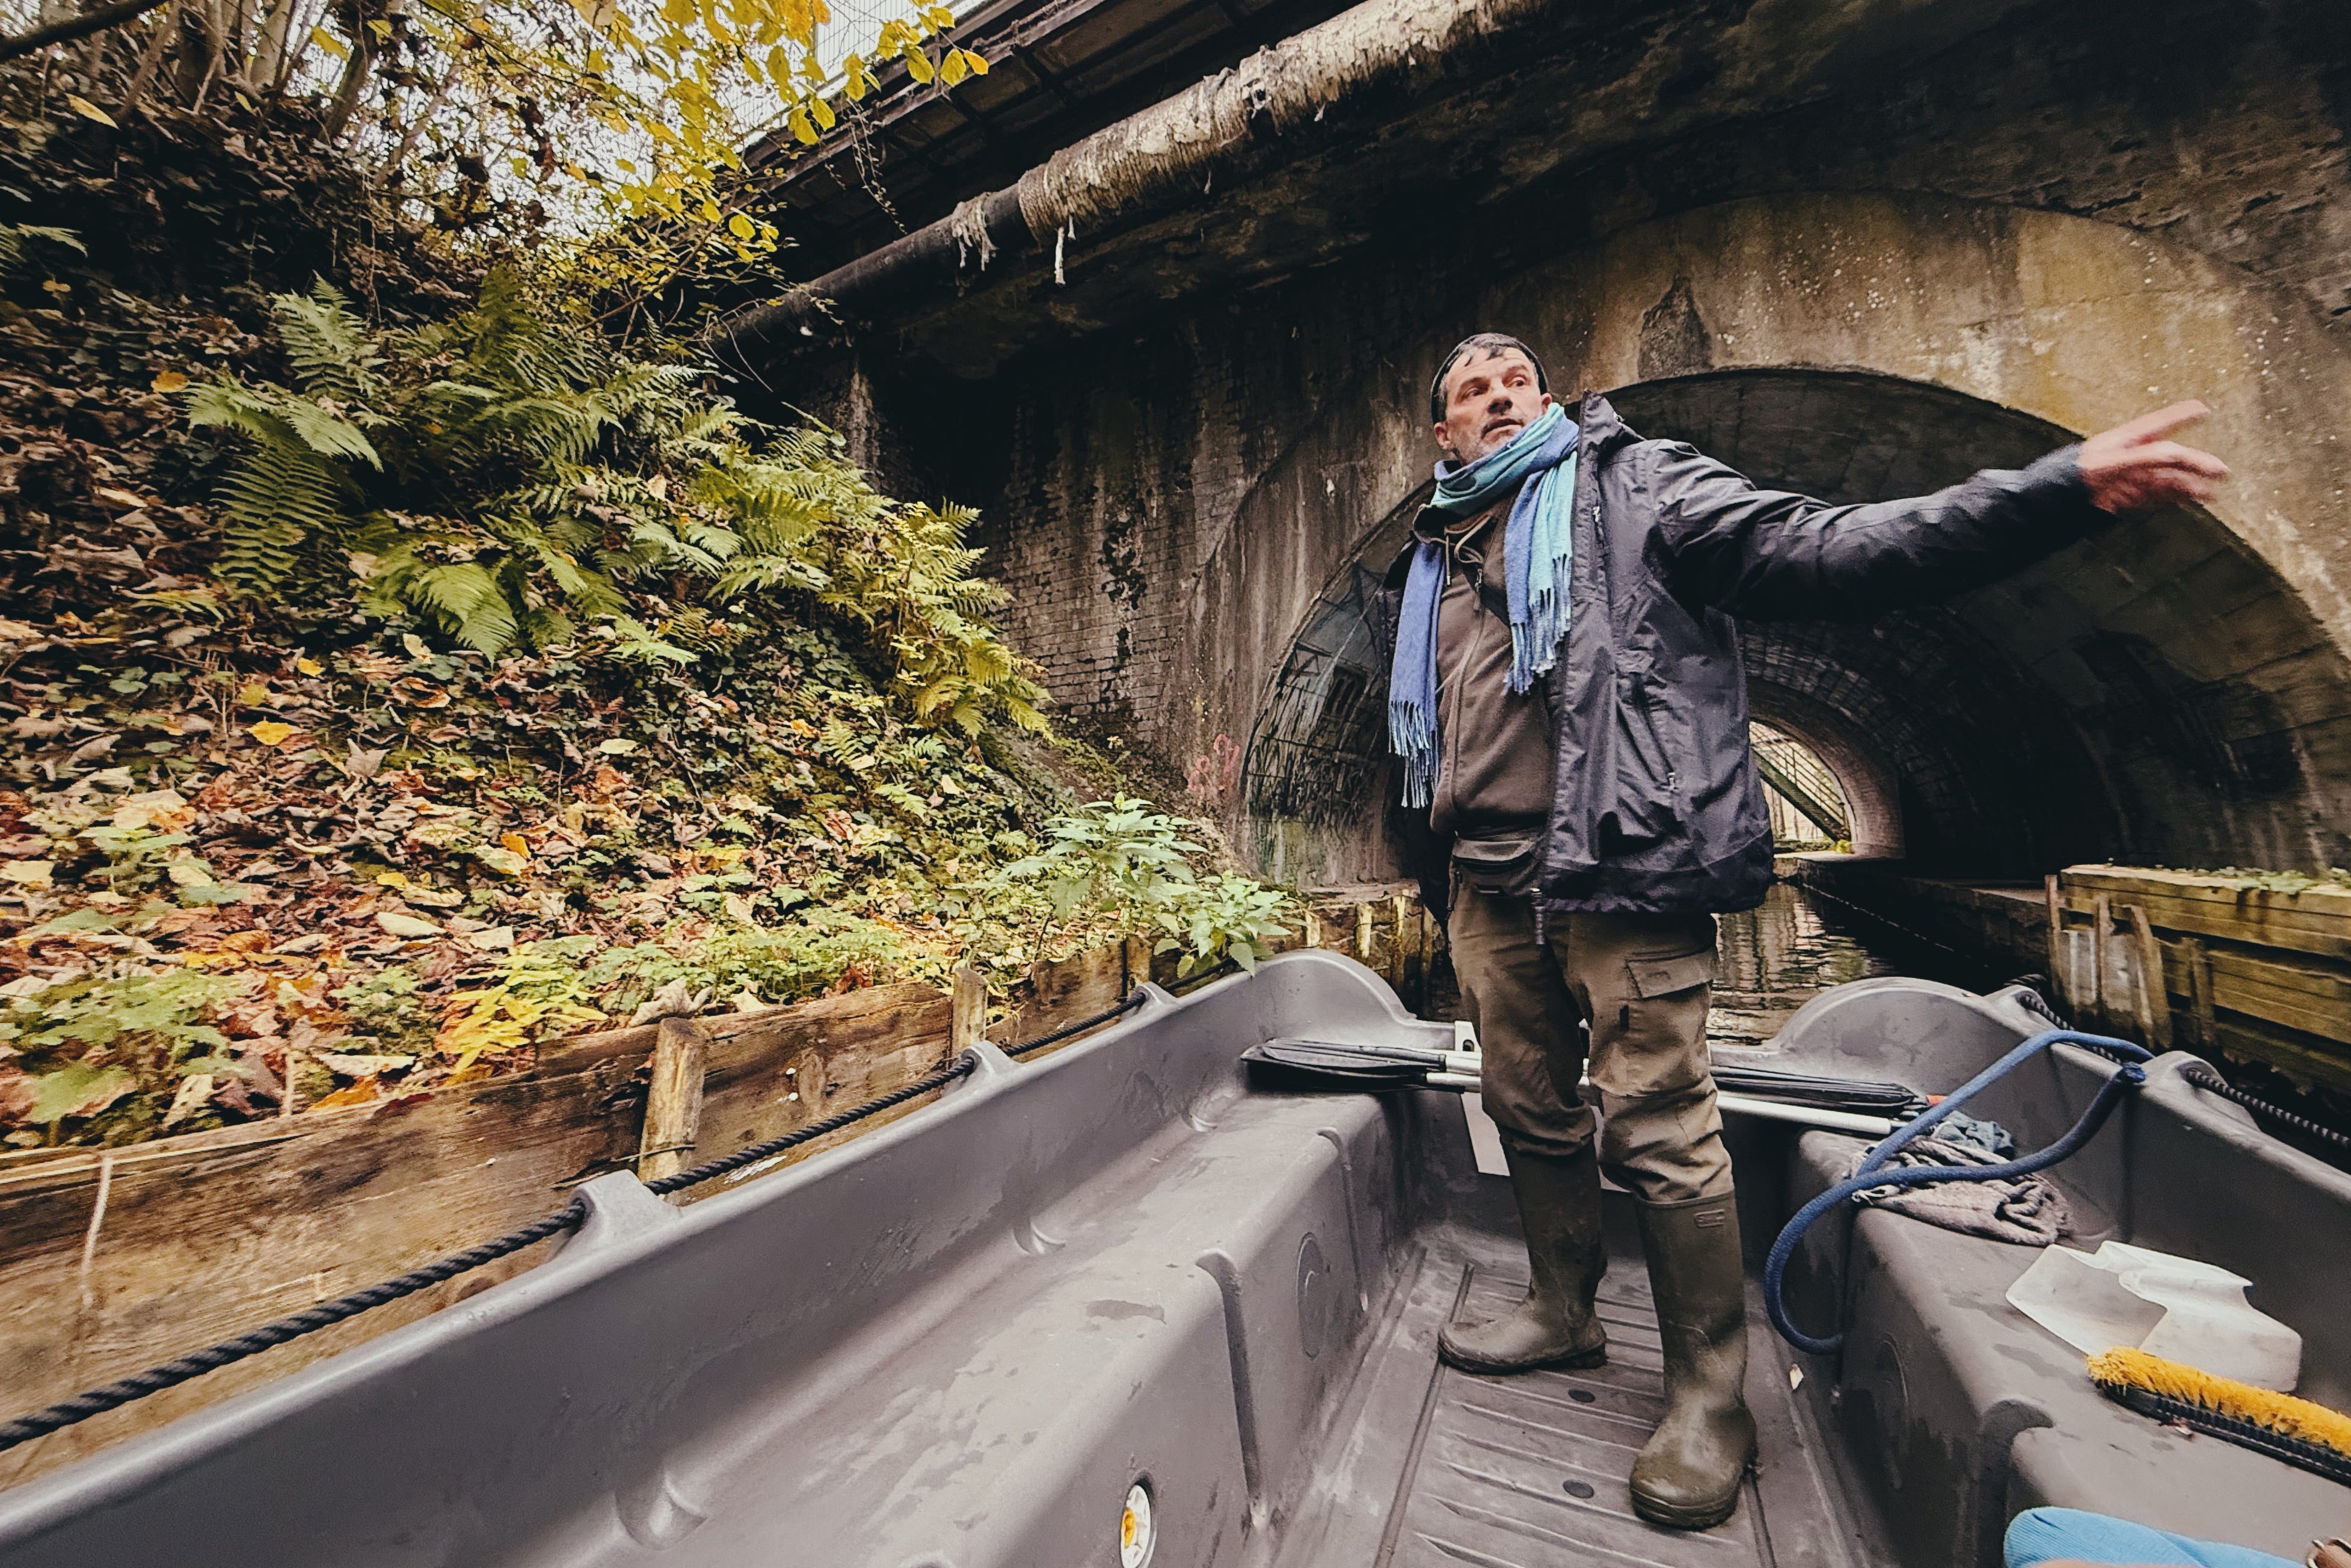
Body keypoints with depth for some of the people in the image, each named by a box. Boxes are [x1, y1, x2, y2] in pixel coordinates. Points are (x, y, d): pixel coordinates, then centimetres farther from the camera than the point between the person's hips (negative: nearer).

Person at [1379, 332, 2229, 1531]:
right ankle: (1561, 1314, 36)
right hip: (1486, 888, 6)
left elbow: (1821, 550, -5)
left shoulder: (1627, 487, 7)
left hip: (1618, 867, -5)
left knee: (1659, 1133, 0)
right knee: (1530, 1114, 15)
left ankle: (1709, 1395, 22)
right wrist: (1438, 873, 24)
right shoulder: (1423, 565, 21)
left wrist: (2061, 489, -18)